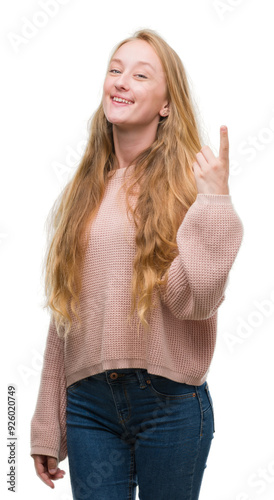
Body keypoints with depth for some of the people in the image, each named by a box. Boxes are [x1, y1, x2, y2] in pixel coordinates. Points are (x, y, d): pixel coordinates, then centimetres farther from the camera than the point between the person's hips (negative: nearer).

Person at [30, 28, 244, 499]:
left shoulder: (187, 181, -2)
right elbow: (63, 313, 10)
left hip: (170, 402, -3)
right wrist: (46, 427, 11)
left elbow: (195, 300, -13)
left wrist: (215, 203, -18)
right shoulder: (81, 192, 9)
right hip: (88, 404, 3)